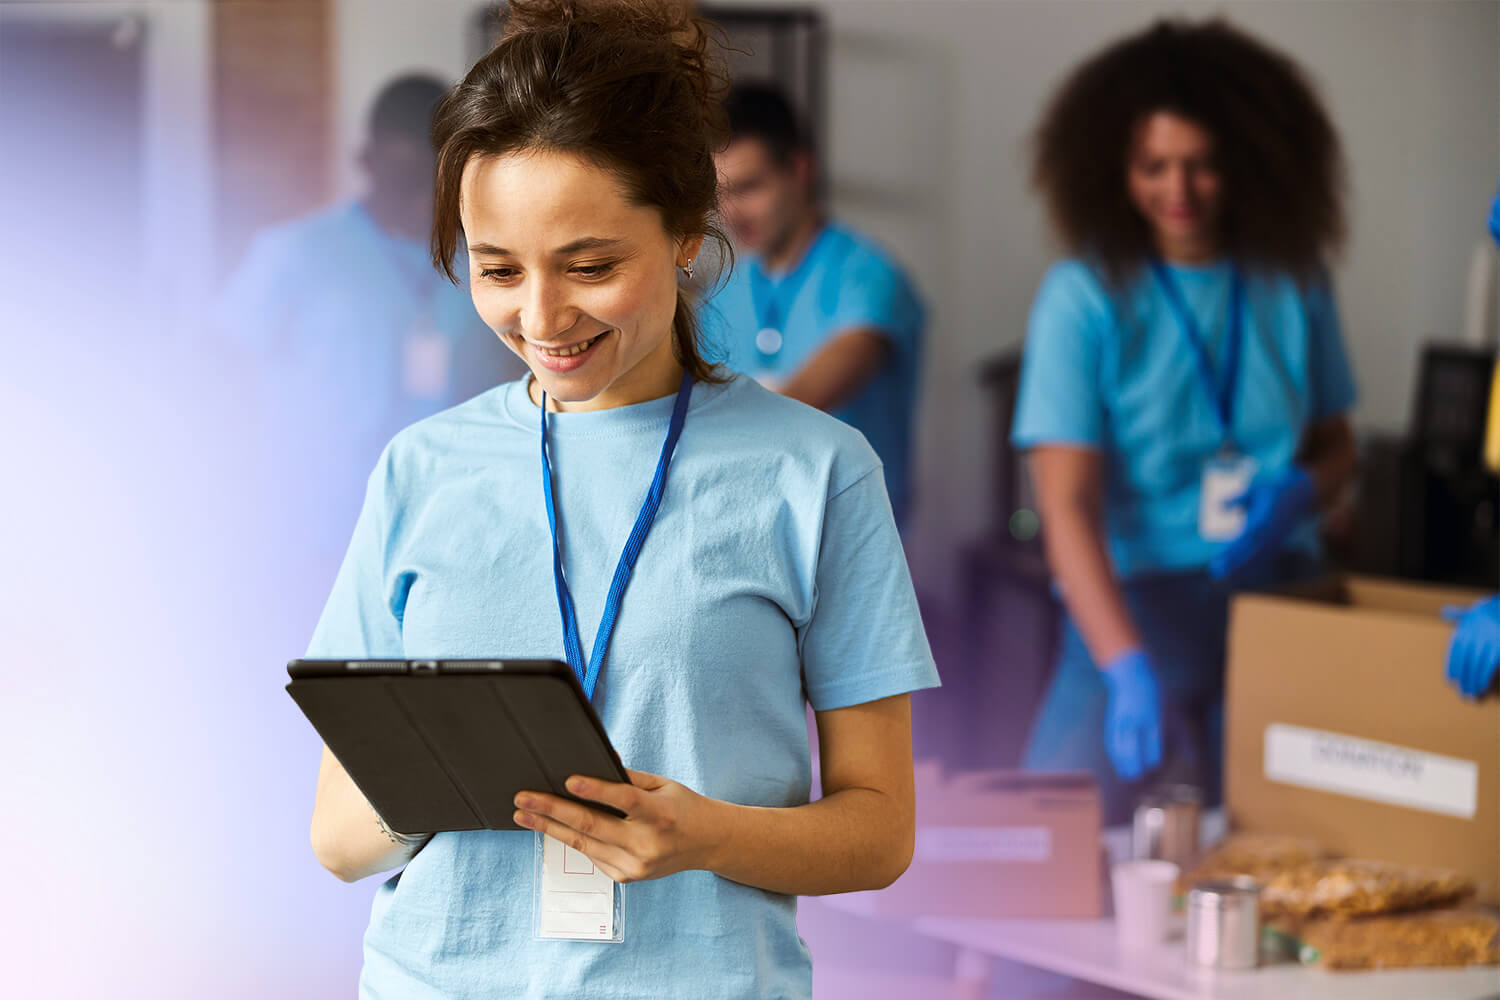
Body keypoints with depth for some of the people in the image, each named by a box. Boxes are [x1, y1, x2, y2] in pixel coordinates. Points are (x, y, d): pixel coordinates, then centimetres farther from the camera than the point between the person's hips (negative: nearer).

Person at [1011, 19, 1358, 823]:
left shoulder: (1293, 283, 5)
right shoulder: (1083, 296, -8)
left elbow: (1336, 446, 18)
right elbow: (1067, 506, -15)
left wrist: (1299, 494, -7)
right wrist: (1128, 668, -28)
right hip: (1133, 608, -3)